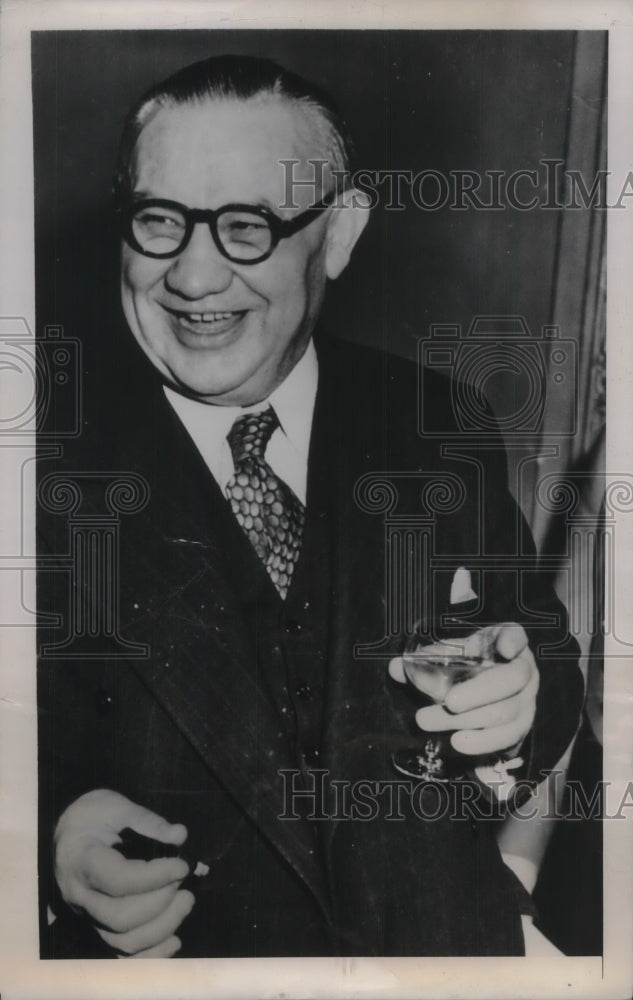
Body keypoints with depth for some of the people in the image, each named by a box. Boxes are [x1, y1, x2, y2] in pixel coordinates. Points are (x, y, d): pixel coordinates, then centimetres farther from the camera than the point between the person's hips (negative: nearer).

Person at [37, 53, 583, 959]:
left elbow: (549, 659, -2)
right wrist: (60, 841, -29)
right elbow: (34, 762, -9)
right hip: (184, 950, -1)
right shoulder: (61, 476, -16)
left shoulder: (440, 428, -10)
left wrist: (526, 702, -23)